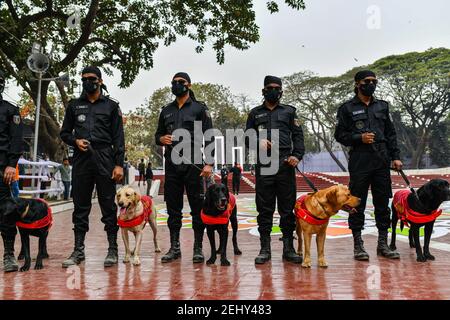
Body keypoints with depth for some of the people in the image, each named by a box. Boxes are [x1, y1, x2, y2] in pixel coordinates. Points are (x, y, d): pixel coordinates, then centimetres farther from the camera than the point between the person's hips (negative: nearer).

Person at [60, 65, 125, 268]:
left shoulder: (111, 106, 8)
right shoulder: (74, 105, 16)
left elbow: (118, 138, 2)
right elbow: (64, 133, 19)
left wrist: (119, 164, -6)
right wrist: (75, 141, -4)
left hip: (104, 160, -2)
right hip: (81, 160, 3)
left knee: (108, 206, 0)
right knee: (80, 206, 6)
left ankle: (112, 250, 8)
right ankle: (78, 250, 14)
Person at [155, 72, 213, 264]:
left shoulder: (199, 108, 4)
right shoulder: (166, 111, 17)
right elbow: (158, 135, 22)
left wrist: (209, 163, -12)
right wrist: (161, 139, -3)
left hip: (193, 163, -4)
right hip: (172, 164, 4)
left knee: (197, 208, -1)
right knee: (173, 208, 7)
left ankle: (198, 248, 9)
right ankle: (174, 248, 17)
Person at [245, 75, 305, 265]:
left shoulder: (289, 111, 15)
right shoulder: (255, 113, 16)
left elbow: (298, 136, 9)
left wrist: (297, 155, -7)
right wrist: (258, 141, -7)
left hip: (286, 165, 0)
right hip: (263, 165, 0)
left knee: (287, 208, 2)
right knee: (264, 208, 2)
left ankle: (288, 249, 11)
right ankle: (265, 249, 10)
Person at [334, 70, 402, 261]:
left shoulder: (382, 106, 15)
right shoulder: (347, 108, 2)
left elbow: (391, 134, 17)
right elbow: (339, 134, 0)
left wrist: (395, 156, 9)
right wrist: (359, 138, -14)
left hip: (382, 161, 4)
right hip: (359, 162, -4)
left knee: (383, 203, 8)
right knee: (357, 204, 1)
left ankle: (383, 244, 18)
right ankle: (358, 245, 11)